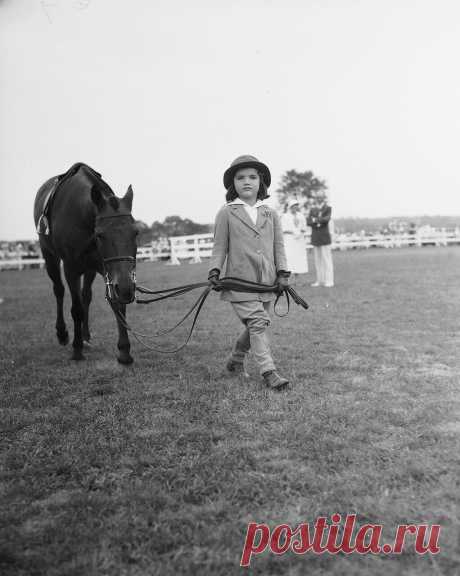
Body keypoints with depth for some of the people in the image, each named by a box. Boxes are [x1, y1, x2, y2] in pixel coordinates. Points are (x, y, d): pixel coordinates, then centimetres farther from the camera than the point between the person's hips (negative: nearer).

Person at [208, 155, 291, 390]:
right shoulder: (226, 213, 1)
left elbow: (278, 245, 11)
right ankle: (269, 372, -9)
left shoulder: (270, 213, 10)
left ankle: (235, 360, 34)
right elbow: (219, 246, 3)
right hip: (239, 281, -4)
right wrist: (214, 271, -9)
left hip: (266, 282, 5)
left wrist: (282, 272, 1)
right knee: (257, 323, -12)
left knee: (256, 326, 13)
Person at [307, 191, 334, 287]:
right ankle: (320, 280, 9)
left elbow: (326, 219, -14)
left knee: (326, 258, -6)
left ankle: (329, 281, -4)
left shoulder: (328, 208, 3)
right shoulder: (312, 209, 14)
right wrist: (318, 222, -14)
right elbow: (308, 222, 2)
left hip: (324, 237, -4)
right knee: (318, 260, 5)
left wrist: (315, 220, -7)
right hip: (315, 237, 4)